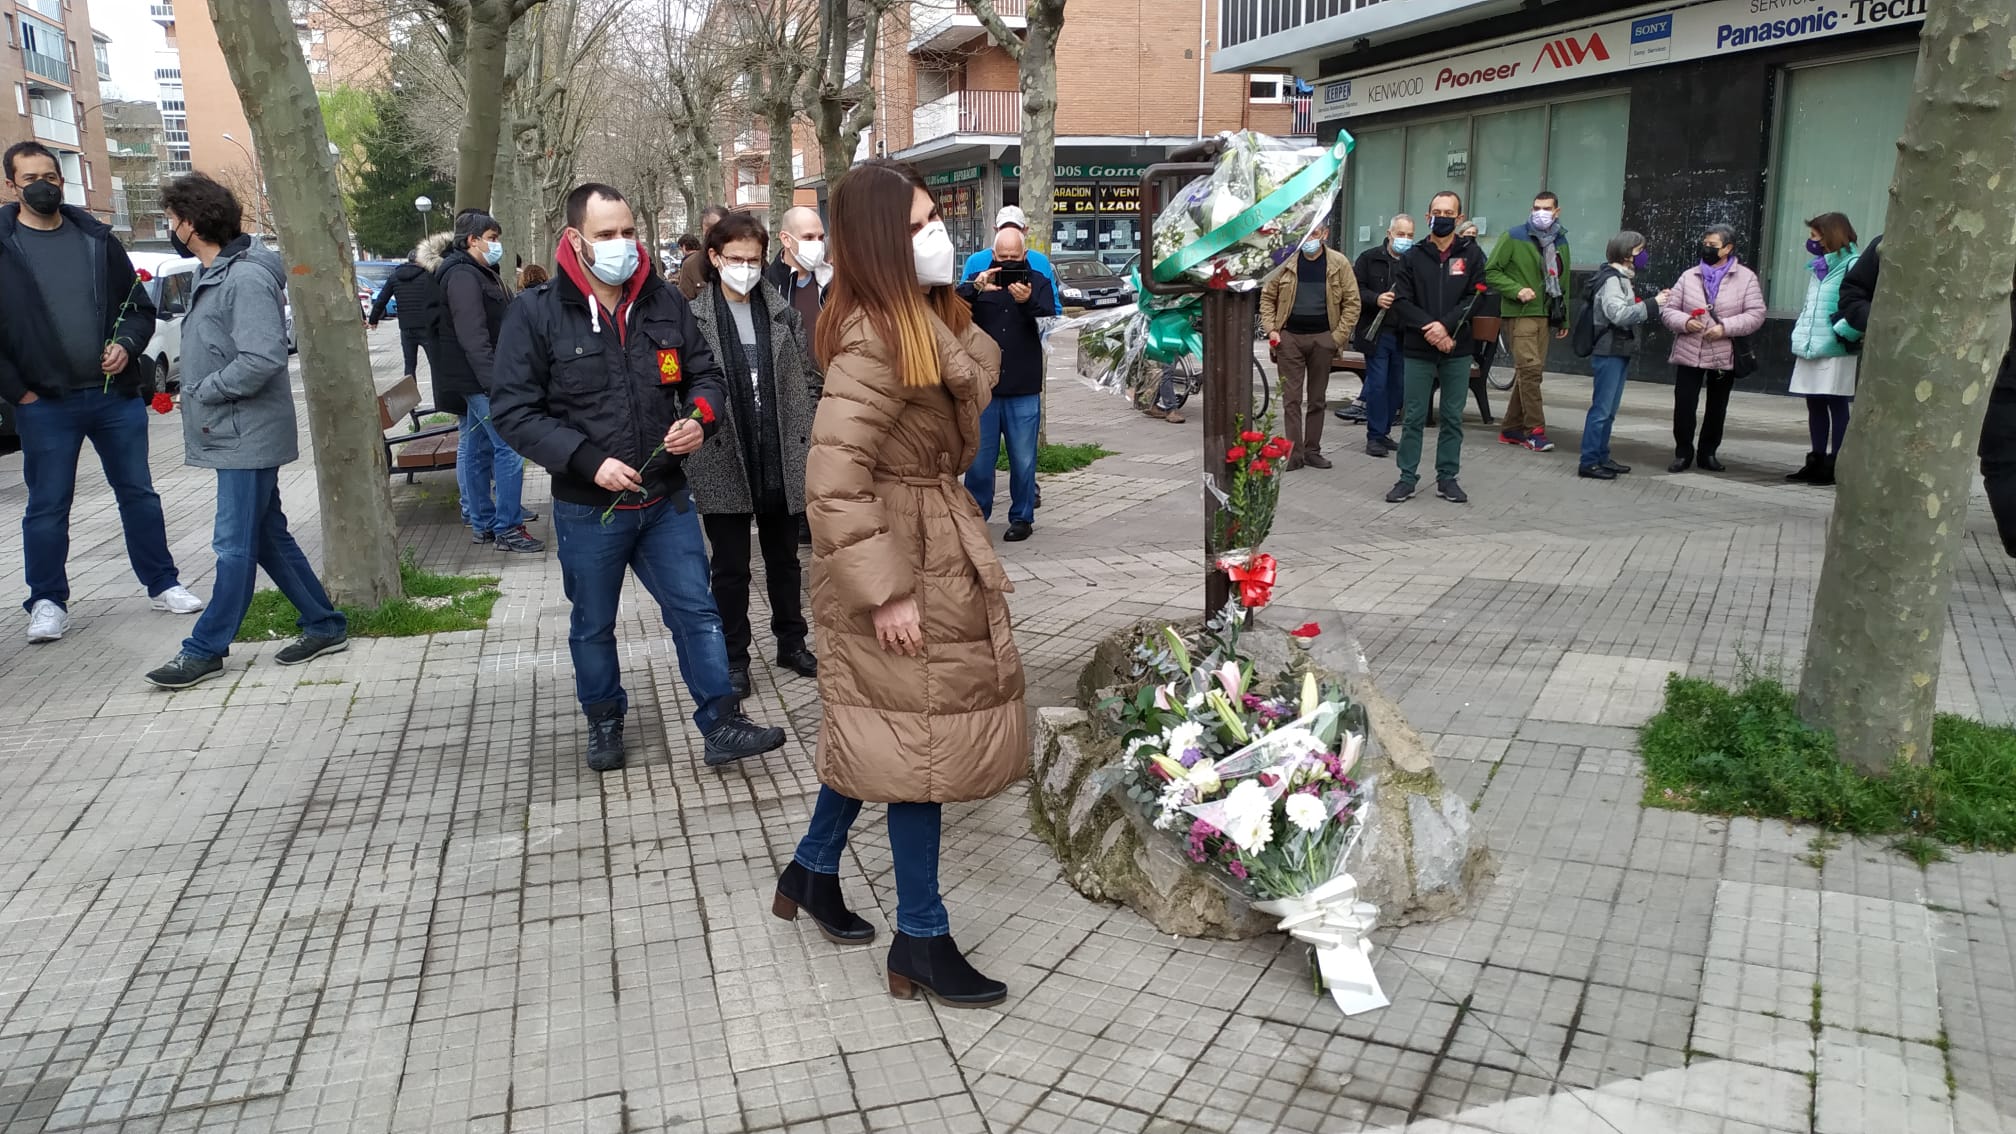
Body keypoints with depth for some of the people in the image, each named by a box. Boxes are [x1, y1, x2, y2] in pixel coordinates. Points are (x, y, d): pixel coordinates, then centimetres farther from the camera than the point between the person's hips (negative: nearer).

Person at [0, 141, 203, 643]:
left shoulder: (98, 239, 7)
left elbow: (141, 307, 12)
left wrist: (126, 346, -7)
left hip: (117, 394, 3)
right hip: (45, 403, -2)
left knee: (139, 494, 11)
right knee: (47, 507, 6)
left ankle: (163, 583, 22)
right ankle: (47, 601, 18)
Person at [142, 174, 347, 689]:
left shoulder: (246, 278, -17)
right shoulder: (214, 274, 13)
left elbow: (263, 358, -26)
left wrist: (205, 391, -15)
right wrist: (202, 395, 6)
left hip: (247, 434, -10)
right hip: (233, 432, 10)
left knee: (237, 545, -1)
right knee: (269, 538, 13)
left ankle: (205, 650, 6)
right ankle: (325, 626, 21)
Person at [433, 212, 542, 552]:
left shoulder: (478, 273, 17)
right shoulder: (463, 276, -15)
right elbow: (473, 337, -24)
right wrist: (495, 382, -30)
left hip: (480, 380, 10)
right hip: (480, 378, -10)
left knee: (478, 448, 13)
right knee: (510, 448, -10)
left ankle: (483, 523, 21)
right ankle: (507, 528, -6)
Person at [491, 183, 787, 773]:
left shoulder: (665, 302, 0)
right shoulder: (536, 313, -10)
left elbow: (704, 374, 11)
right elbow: (513, 411, -10)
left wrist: (700, 418, -12)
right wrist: (588, 460, -21)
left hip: (665, 498, 2)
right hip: (587, 508, -2)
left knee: (696, 612, 5)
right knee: (592, 625, 16)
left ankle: (722, 726, 16)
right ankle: (604, 721, 38)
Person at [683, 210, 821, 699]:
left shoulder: (783, 313, 5)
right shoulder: (694, 318, -4)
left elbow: (809, 379, 8)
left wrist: (811, 439, 3)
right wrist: (691, 439, -7)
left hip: (782, 458, 3)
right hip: (723, 460, -2)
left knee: (784, 558, 16)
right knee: (730, 567, 7)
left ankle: (792, 642, 31)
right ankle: (734, 659, 18)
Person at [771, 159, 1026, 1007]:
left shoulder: (925, 318, 7)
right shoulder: (873, 341, -22)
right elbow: (833, 480, -27)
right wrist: (887, 590, -25)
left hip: (933, 550, 10)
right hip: (903, 562, -9)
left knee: (878, 730, 20)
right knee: (922, 743, 1)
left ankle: (811, 872, 38)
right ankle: (922, 942, 16)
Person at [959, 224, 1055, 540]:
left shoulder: (1038, 283, 8)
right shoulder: (981, 281, 8)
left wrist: (1028, 302, -28)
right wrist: (976, 287, -26)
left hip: (1023, 390, 0)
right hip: (983, 387, 1)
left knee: (1023, 460, 4)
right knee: (979, 457, 5)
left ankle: (1022, 517, 16)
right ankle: (976, 514, 18)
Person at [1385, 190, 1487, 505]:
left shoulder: (1471, 254, 5)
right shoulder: (1413, 256, 5)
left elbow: (1474, 297, -3)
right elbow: (1401, 300, -3)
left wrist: (1446, 325, -17)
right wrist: (1428, 328, -15)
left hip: (1457, 351, 0)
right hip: (1418, 350, 0)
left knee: (1453, 417, 7)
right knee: (1414, 417, 3)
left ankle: (1447, 478, 16)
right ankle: (1408, 477, 10)